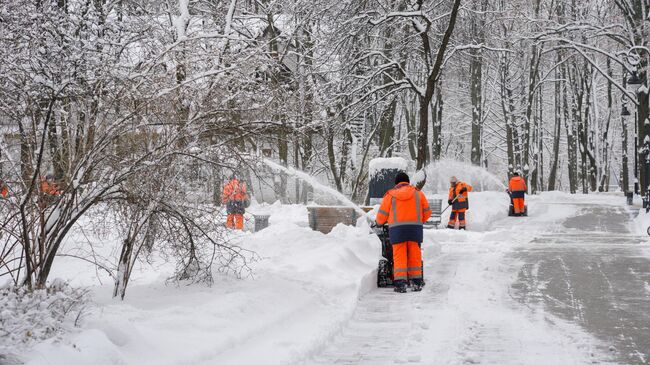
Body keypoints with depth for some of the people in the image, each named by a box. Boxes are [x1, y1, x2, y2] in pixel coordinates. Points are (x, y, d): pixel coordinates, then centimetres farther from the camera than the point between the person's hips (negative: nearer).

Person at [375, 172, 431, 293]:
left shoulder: (390, 195, 7)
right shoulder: (418, 193, 11)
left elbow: (382, 215, 8)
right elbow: (427, 212, 14)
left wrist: (379, 222, 30)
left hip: (397, 229, -1)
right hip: (415, 229, 1)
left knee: (399, 256, 0)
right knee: (415, 255, 8)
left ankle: (400, 283, -8)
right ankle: (416, 282, 8)